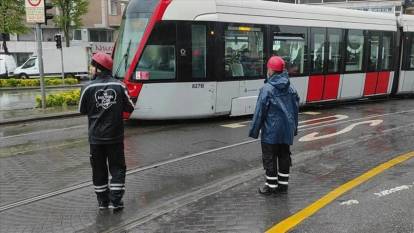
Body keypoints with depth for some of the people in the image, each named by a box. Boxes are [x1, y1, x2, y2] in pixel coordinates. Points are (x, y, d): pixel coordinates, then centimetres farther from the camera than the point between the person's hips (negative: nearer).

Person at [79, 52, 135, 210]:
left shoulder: (88, 88, -9)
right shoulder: (119, 86, -7)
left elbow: (82, 110, 2)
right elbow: (130, 108, 0)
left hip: (96, 137, 0)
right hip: (115, 136, 0)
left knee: (99, 169, 13)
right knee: (117, 168, 10)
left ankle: (103, 201, 21)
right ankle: (115, 201, 8)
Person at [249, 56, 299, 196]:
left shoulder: (267, 89, -14)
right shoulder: (290, 89, 5)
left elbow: (260, 111, -13)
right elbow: (295, 109, 11)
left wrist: (254, 131, -4)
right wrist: (294, 128, 21)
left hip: (271, 131, -6)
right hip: (287, 130, 6)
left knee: (269, 158, 5)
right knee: (284, 156, 14)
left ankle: (271, 186, 11)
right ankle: (283, 185, 21)